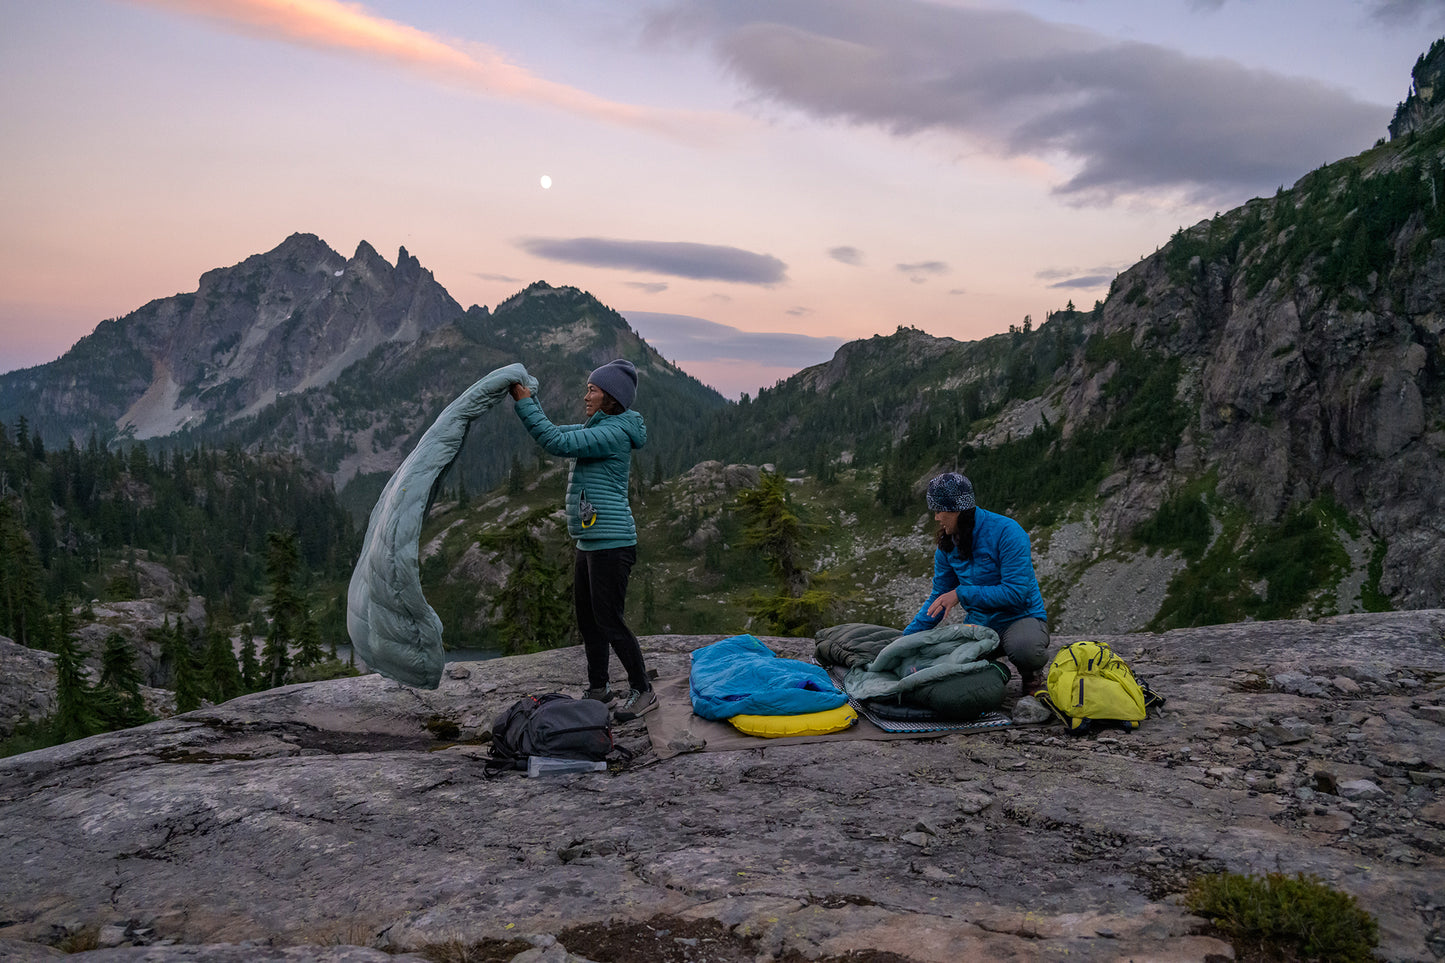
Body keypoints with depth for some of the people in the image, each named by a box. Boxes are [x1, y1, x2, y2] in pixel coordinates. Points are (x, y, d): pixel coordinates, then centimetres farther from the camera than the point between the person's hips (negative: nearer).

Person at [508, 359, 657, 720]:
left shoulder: (614, 433, -16)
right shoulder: (597, 428, 15)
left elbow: (558, 443, -23)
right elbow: (553, 432, 21)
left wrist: (525, 403, -17)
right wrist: (527, 400, 9)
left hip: (611, 544, -10)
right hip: (590, 543, 10)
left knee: (609, 621, -5)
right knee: (587, 619, 14)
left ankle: (642, 691, 8)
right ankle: (598, 689, 26)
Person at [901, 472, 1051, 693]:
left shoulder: (1006, 531, -18)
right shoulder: (947, 545, 2)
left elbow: (1016, 593, -23)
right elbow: (939, 598, 11)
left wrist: (961, 594, -25)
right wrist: (906, 638, 4)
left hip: (1021, 617, -4)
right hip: (979, 622, 5)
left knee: (1024, 649, -40)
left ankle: (1030, 674, -1)